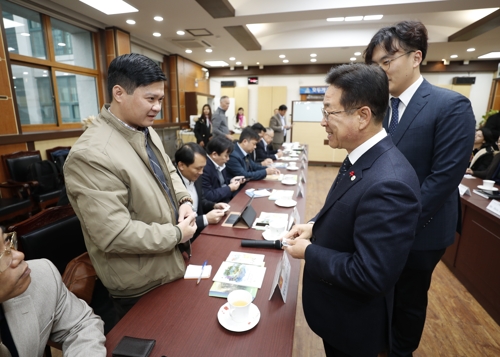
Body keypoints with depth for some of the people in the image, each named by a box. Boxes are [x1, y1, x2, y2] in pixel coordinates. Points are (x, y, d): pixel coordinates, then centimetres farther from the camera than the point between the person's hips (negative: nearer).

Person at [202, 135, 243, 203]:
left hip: (227, 200, 8)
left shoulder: (220, 164, 3)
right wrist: (229, 188, -18)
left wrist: (230, 181, -1)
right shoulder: (204, 168, -25)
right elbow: (207, 197, -26)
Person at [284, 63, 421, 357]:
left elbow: (372, 277, -32)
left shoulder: (387, 183, -36)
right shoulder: (362, 158, -5)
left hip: (352, 319, -7)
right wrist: (315, 227, -4)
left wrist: (309, 252, -22)